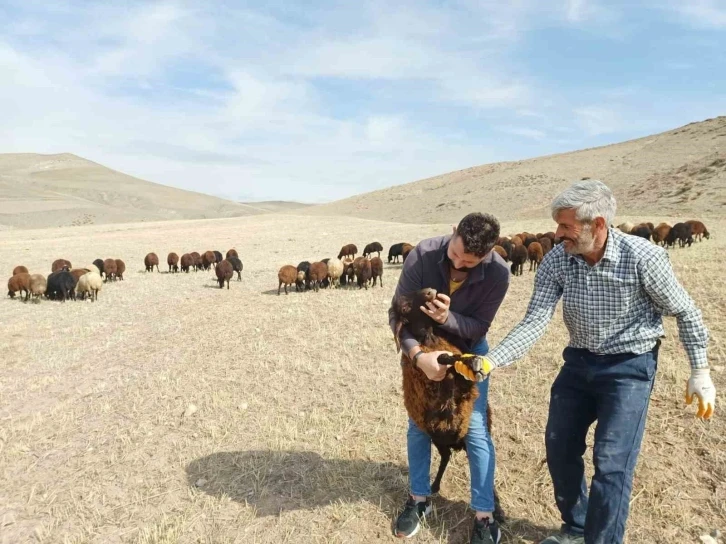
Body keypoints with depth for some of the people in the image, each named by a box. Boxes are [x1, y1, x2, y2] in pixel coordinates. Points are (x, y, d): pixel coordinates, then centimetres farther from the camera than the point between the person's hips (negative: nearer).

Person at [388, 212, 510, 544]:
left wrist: (448, 317, -41)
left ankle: (484, 517, 12)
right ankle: (419, 500, 27)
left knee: (475, 429, -4)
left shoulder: (498, 273, -29)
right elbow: (397, 313, -26)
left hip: (469, 348, -1)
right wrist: (419, 356, -40)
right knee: (418, 424, 8)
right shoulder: (423, 254, -31)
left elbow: (479, 327, -20)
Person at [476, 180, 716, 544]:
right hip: (578, 362, 5)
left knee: (611, 464, -6)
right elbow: (535, 322, -16)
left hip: (629, 367, -4)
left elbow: (685, 312, -7)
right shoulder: (556, 261, -14)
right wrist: (492, 361, -29)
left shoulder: (643, 257, -23)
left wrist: (700, 373, -3)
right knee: (559, 449, 13)